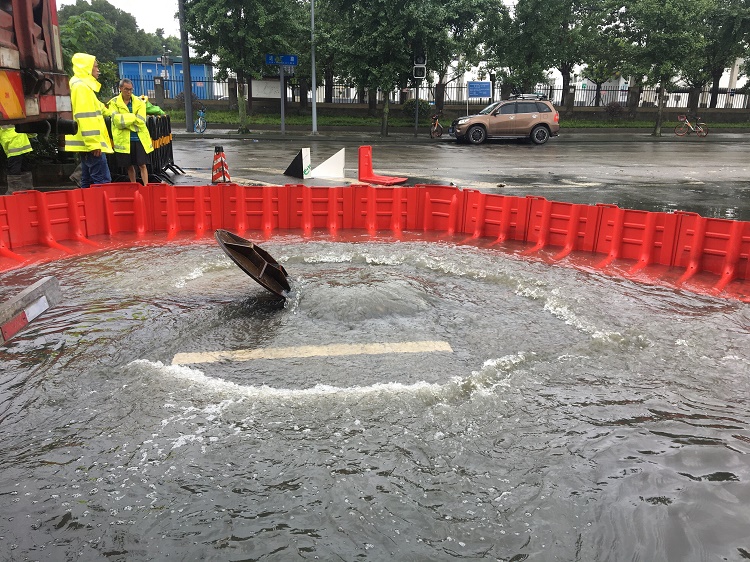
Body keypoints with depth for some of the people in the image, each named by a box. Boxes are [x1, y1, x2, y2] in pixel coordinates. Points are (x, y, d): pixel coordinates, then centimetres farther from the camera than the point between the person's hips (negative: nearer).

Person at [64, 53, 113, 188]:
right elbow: (85, 117, -19)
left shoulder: (84, 86, 20)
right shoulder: (82, 87, -12)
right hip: (91, 143, -11)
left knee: (88, 181, 12)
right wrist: (94, 143, -22)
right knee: (103, 181, -14)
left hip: (87, 144, 11)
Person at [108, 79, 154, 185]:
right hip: (124, 139, 0)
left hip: (139, 138, 0)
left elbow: (141, 121, -7)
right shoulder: (114, 102, 3)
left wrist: (125, 120, -10)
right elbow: (117, 120, -12)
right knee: (129, 166, 9)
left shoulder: (139, 102, 6)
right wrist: (133, 117, -13)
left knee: (142, 165, -3)